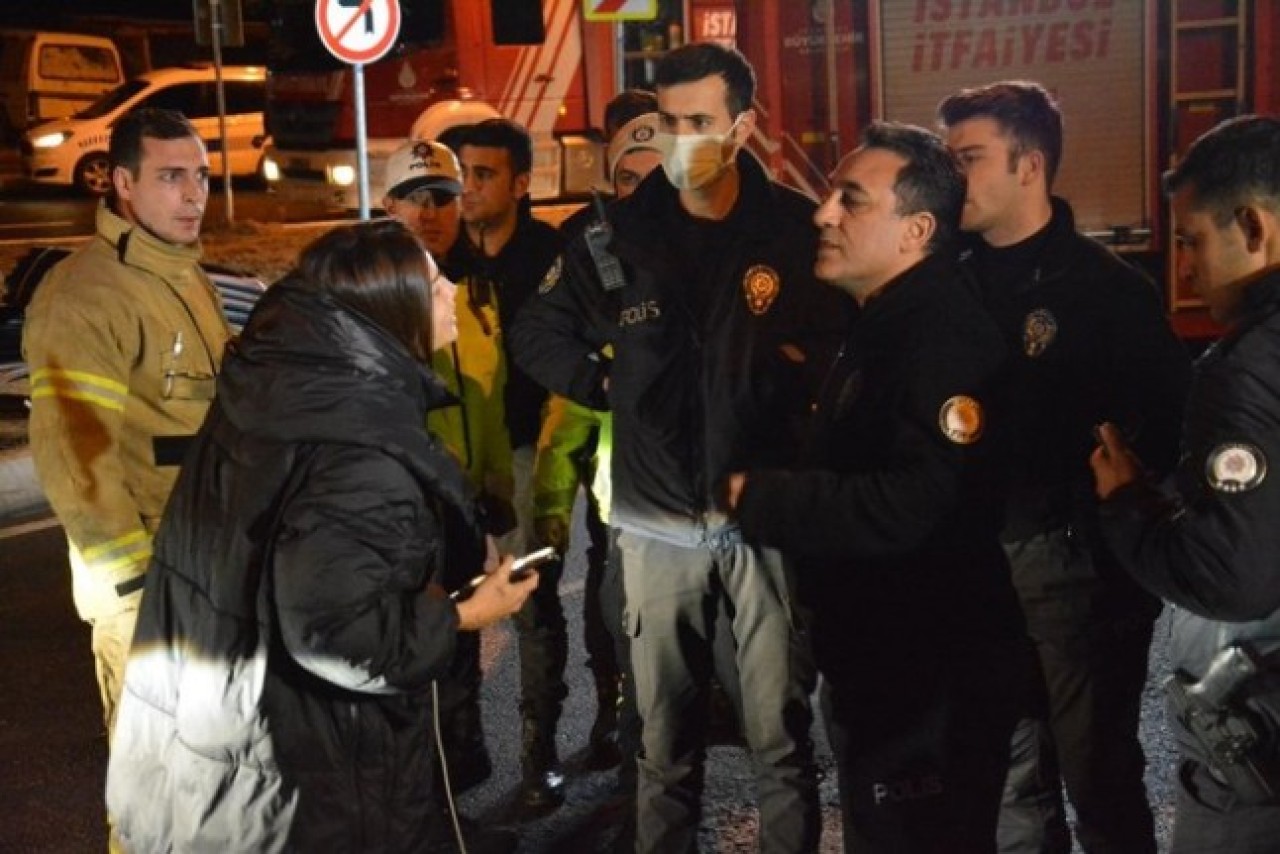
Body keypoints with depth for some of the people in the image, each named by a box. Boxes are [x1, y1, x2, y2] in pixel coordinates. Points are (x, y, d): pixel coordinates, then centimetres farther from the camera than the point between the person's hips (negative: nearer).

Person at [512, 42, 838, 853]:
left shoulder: (798, 228, -4)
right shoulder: (619, 232, 1)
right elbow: (539, 332, 13)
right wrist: (610, 388, 4)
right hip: (659, 521, 2)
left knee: (783, 734, 6)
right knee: (665, 738, 12)